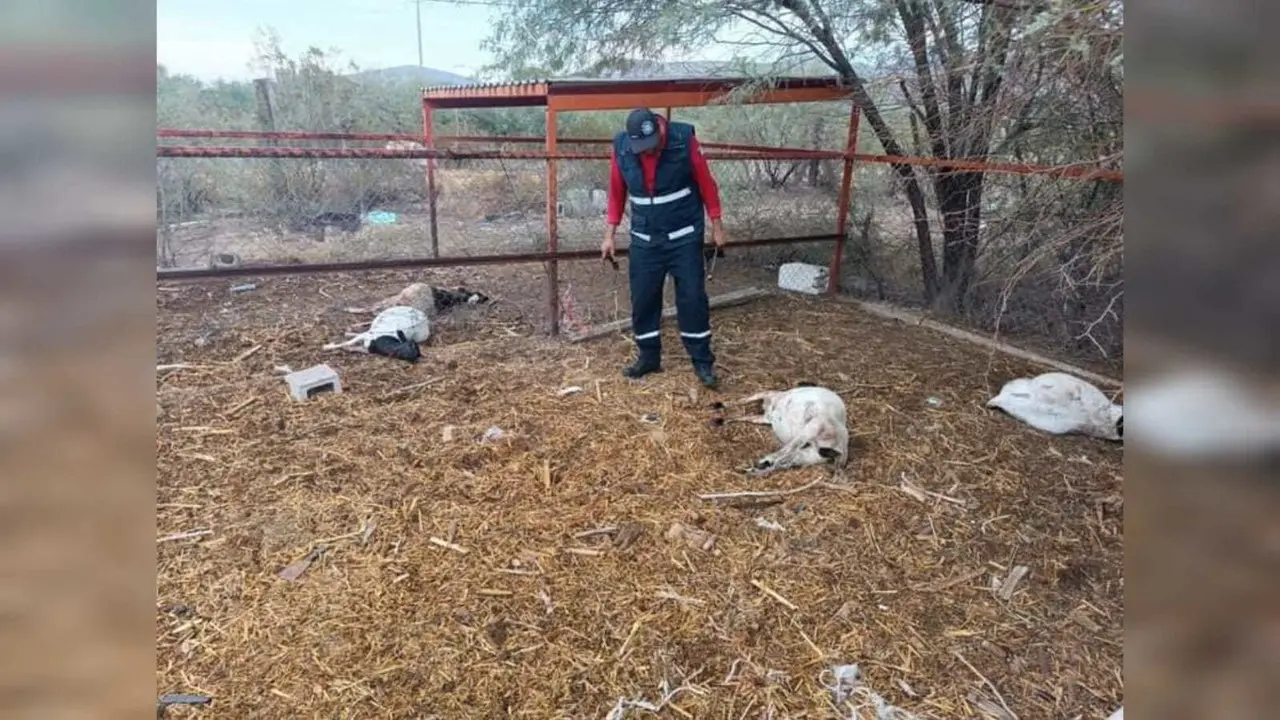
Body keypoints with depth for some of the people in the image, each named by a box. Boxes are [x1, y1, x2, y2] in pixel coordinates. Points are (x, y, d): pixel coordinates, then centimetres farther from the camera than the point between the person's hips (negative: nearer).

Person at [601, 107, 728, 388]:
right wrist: (610, 234, 5)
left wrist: (716, 226, -2)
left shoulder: (684, 140, -14)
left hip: (685, 237, -2)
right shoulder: (621, 148, -8)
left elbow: (706, 183, -4)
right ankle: (648, 357, 21)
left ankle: (703, 362, 9)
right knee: (642, 299, 5)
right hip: (644, 240, 3)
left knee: (692, 298, -2)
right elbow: (616, 193, 4)